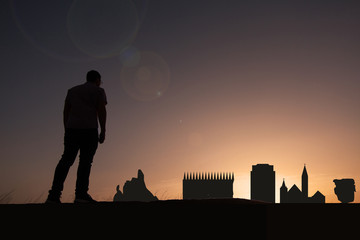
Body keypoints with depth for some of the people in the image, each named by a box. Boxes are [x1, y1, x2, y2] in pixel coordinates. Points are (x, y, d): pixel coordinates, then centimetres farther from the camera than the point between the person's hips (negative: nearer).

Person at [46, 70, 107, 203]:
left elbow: (66, 111, 14)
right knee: (85, 161, -3)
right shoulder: (99, 91, 6)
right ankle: (81, 193, -12)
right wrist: (103, 131, -4)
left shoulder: (73, 90, 20)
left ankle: (54, 194, -5)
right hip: (89, 130, -4)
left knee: (66, 160, 4)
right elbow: (102, 111, -7)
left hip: (71, 129, 4)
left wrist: (67, 131, 16)